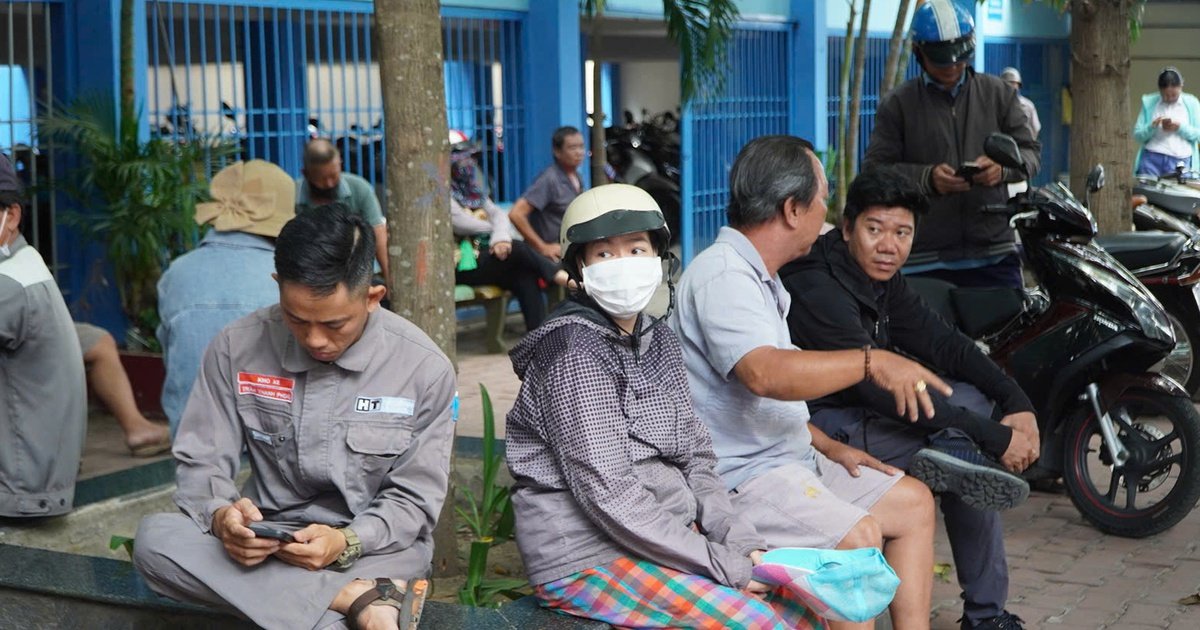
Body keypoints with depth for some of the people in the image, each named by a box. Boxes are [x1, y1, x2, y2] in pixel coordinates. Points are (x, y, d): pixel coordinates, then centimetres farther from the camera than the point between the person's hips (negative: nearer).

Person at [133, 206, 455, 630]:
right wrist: (220, 515, -23)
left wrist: (347, 543, -25)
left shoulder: (425, 368, -9)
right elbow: (201, 463, 1)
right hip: (265, 539, 5)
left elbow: (415, 499, -5)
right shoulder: (236, 348, -4)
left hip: (376, 548, -5)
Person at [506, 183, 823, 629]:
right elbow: (609, 495, -20)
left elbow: (695, 461, 13)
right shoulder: (574, 350, -14)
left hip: (667, 539, 8)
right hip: (588, 559, -8)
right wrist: (724, 564, -18)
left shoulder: (659, 341, 11)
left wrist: (742, 543, -4)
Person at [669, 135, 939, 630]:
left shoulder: (759, 277, 17)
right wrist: (871, 362, -34)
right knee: (858, 535, -27)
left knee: (913, 502, 11)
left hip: (789, 460, 11)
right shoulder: (721, 275, -18)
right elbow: (765, 373, -35)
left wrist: (827, 446, 13)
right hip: (739, 478, -11)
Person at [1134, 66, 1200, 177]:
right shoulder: (1149, 102, 5)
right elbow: (1137, 135, 5)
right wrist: (1152, 126, -14)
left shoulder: (1191, 103, 6)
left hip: (1180, 161, 0)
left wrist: (1180, 128, -12)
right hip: (1152, 159, 0)